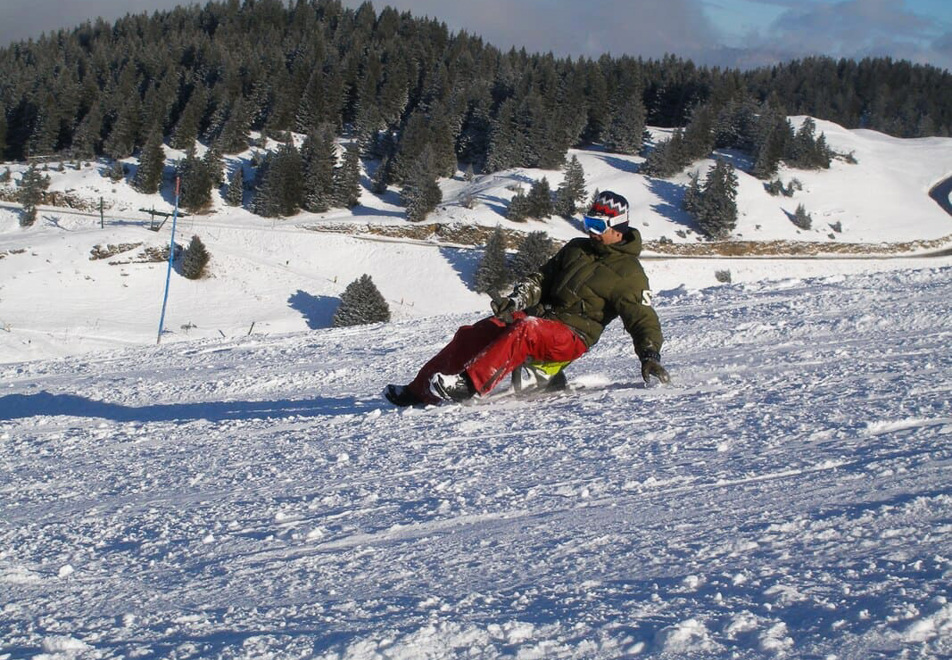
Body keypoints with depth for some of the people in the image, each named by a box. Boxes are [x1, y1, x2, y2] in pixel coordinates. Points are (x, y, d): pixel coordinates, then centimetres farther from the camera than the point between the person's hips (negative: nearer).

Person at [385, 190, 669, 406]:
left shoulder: (628, 273, 0)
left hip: (572, 335, -7)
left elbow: (643, 318, -4)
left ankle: (469, 384, -52)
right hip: (541, 314, 7)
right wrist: (515, 300, 2)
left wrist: (650, 356, -20)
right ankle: (418, 391, -15)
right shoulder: (576, 249, 20)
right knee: (473, 334, -11)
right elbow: (542, 278, 20)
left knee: (524, 331, -38)